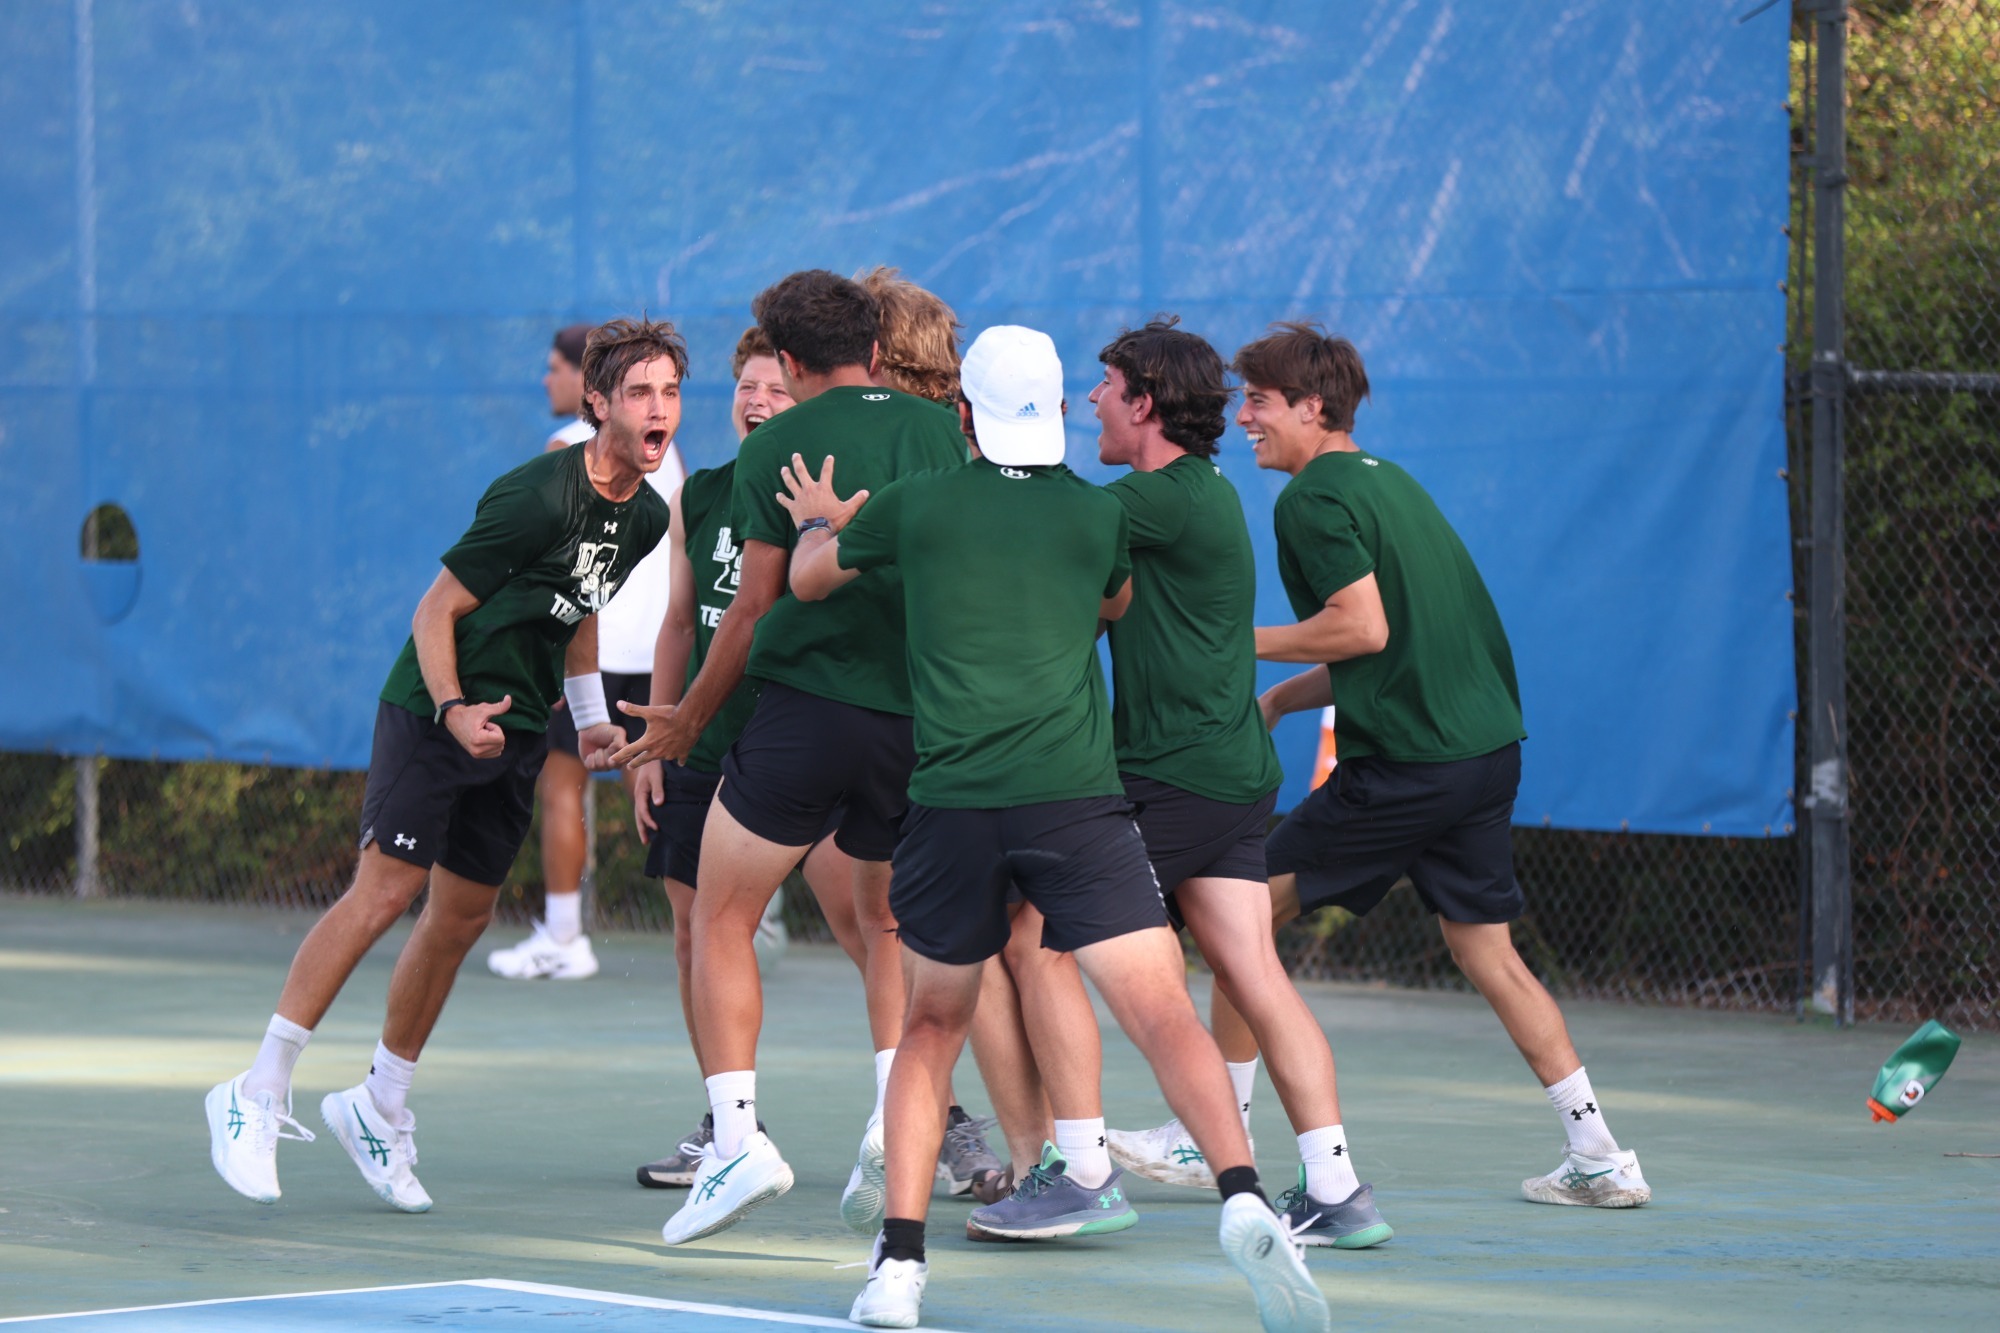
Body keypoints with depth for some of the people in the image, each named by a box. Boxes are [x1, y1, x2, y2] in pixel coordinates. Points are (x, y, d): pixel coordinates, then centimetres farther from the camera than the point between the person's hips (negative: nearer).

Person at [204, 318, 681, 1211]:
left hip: (517, 728, 8)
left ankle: (380, 1108, 22)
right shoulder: (538, 498, -21)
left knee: (463, 916, 8)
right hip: (433, 711, -8)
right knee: (385, 892, -15)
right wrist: (452, 710, -29)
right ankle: (259, 1096, -10)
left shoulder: (646, 516, 4)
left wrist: (590, 717, 17)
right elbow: (437, 612, -16)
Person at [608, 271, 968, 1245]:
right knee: (887, 922, 23)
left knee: (722, 919, 6)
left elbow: (754, 607, 0)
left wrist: (690, 720, 12)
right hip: (919, 720, 4)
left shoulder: (774, 449, -1)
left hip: (803, 708, -4)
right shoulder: (940, 433, 8)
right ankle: (894, 1117, 4)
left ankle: (737, 1136, -8)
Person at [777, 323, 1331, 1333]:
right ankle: (1245, 1202, -31)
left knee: (931, 1029, 18)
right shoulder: (1098, 515, 10)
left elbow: (807, 578, 28)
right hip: (1077, 797, -1)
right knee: (1164, 1019, -8)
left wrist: (817, 522, 50)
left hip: (951, 800, 1)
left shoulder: (915, 506, 8)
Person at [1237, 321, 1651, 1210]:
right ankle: (1598, 1160, 10)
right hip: (1487, 746, 9)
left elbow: (1363, 627, -18)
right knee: (1488, 954, 13)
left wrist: (1243, 643, -6)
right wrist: (1279, 697, 22)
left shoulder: (1314, 498, -8)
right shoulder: (1387, 480, 19)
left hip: (1405, 767, -9)